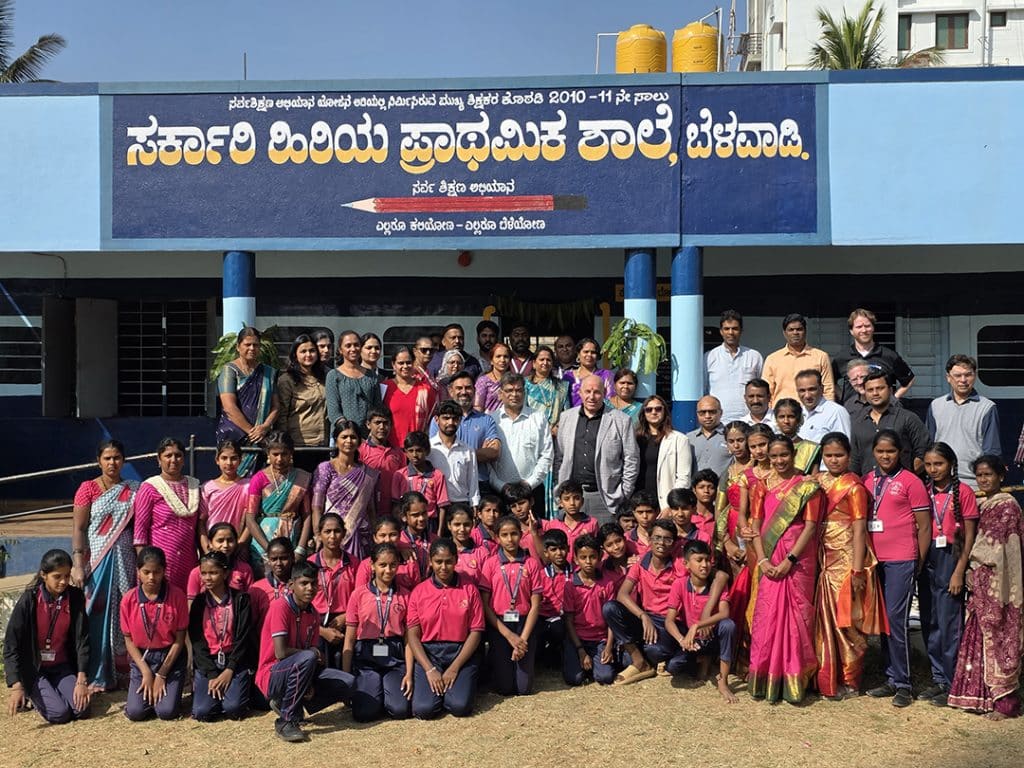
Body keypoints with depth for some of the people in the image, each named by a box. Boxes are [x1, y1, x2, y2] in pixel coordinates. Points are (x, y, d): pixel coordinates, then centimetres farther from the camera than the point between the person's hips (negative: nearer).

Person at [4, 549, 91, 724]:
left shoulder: (75, 597, -7)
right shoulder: (29, 600, -15)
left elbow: (82, 639, -7)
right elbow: (11, 645, -14)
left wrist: (81, 680, -15)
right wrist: (16, 686, -24)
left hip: (62, 668, 3)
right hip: (33, 670, -3)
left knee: (81, 709, -15)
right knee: (59, 713, -20)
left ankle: (51, 691, 14)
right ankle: (32, 696, 11)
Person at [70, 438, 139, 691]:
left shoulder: (133, 490, 7)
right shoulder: (88, 488, 0)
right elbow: (78, 528, -4)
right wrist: (78, 565, -13)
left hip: (125, 562, 2)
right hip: (96, 562, -2)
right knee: (97, 616, 0)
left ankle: (123, 668, 17)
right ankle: (97, 676, 8)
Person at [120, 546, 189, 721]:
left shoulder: (177, 596, -13)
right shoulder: (129, 600, -8)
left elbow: (179, 639, -9)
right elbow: (129, 640, -1)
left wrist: (161, 675, -10)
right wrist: (146, 672, -9)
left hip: (171, 657, -2)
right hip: (141, 658, 2)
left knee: (167, 711, -16)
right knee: (134, 712, -14)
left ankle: (168, 689, 16)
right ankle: (148, 690, 17)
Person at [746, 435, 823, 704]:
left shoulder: (807, 486, -1)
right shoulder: (762, 486, 9)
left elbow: (810, 526, -7)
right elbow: (755, 525, 7)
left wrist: (789, 560, -14)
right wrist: (762, 560, -6)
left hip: (798, 560, -3)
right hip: (770, 563, 3)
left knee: (795, 617, 0)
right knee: (766, 617, 2)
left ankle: (793, 682, 9)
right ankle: (765, 680, 12)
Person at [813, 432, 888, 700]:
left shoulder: (853, 486, -8)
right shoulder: (818, 482, 10)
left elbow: (859, 529, -12)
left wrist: (857, 570, -16)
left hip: (848, 560, -6)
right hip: (825, 560, 6)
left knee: (847, 620, 1)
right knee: (825, 618, 9)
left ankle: (849, 682, 12)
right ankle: (826, 678, 19)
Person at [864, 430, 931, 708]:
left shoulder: (911, 482, -4)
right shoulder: (866, 481, 10)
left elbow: (924, 527, -1)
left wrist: (918, 564, -1)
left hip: (901, 561, -5)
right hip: (874, 559, 5)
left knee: (896, 619, -6)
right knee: (882, 619, 10)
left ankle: (903, 684, 3)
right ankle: (892, 678, 20)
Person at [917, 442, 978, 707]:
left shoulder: (963, 492, -5)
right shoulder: (924, 491, 9)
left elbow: (969, 536, -6)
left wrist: (959, 571, -11)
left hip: (951, 558, -5)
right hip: (926, 559, 5)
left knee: (948, 624, -3)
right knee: (929, 623, 9)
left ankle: (950, 683, 8)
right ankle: (938, 679, 20)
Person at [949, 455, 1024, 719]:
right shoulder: (981, 505, 14)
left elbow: (1000, 549, -12)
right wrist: (972, 574, 9)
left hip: (998, 583, -7)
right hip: (981, 582, 7)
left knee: (999, 638, -2)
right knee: (981, 637, 8)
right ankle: (981, 695, 15)